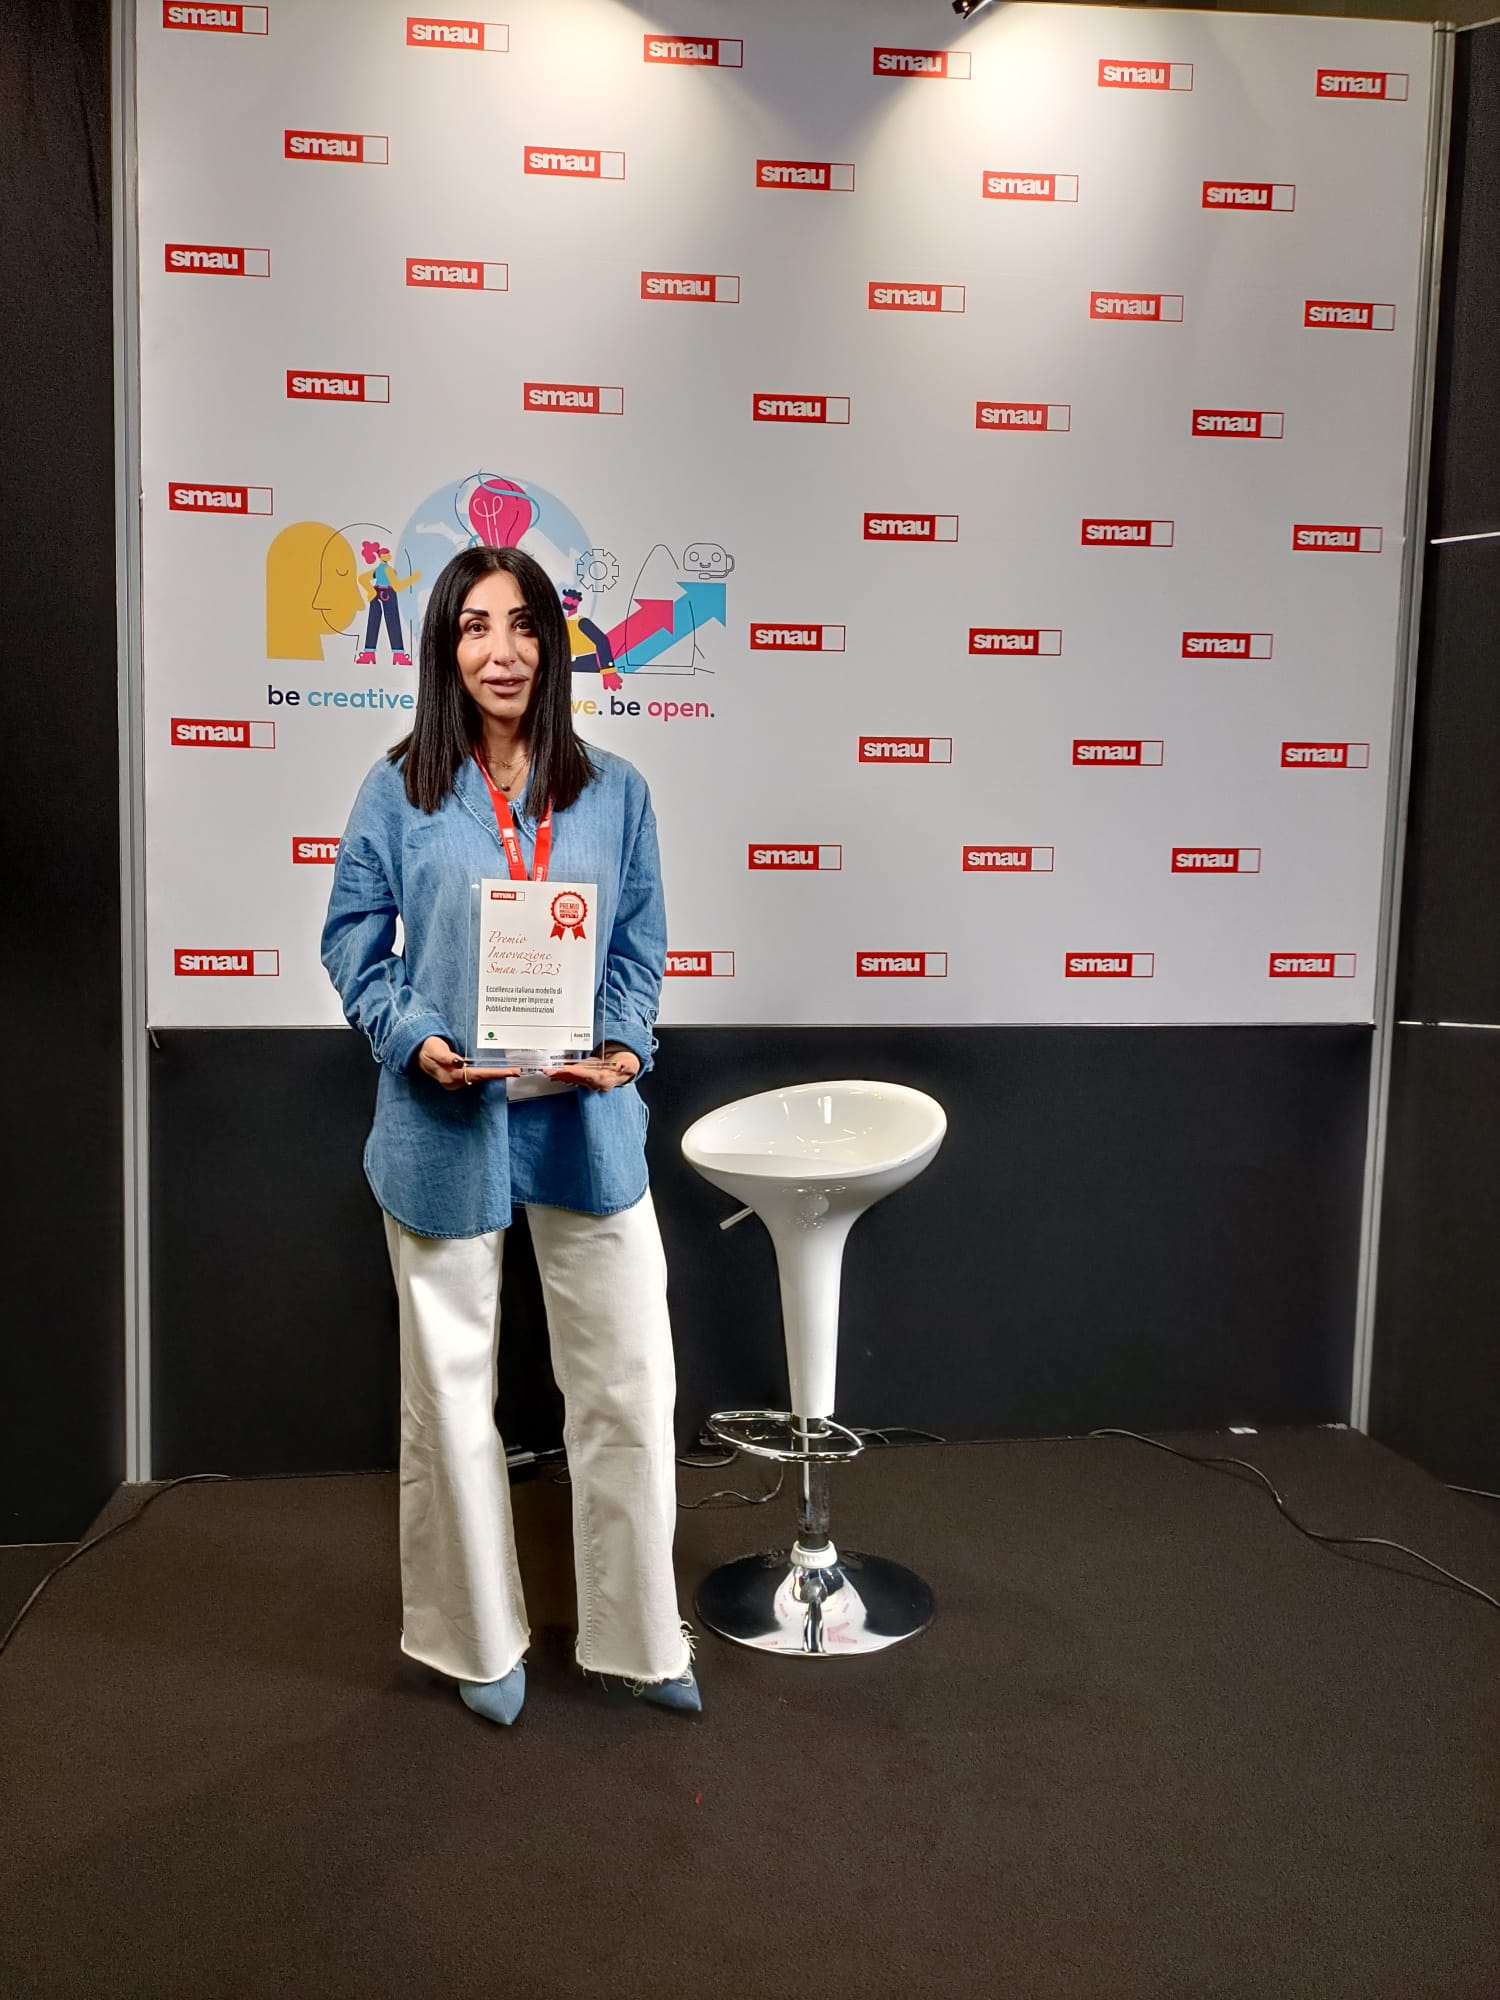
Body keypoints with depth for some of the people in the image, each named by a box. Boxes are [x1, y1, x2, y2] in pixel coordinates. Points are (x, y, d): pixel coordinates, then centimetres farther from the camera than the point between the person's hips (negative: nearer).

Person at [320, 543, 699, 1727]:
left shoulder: (613, 791, 3)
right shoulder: (401, 793, -1)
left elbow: (642, 945, 6)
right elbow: (354, 941, 1)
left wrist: (623, 1045, -11)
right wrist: (416, 1041, -14)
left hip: (586, 1122, 1)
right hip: (447, 1127, -1)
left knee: (631, 1384, 5)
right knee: (454, 1393, 12)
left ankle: (637, 1638, 26)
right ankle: (481, 1642, 32)